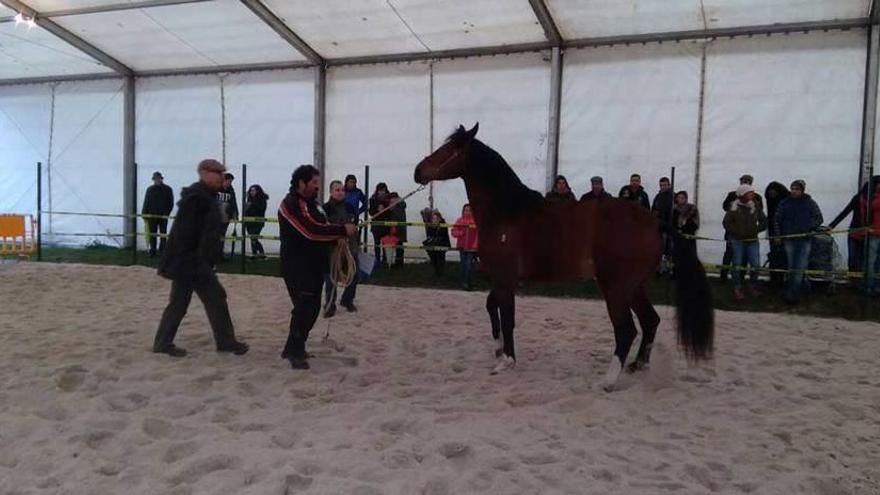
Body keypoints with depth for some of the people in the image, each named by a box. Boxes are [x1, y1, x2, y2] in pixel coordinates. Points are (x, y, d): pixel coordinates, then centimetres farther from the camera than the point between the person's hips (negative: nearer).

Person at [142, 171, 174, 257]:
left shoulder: (167, 189, 1)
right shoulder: (150, 189, 6)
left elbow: (171, 203, 0)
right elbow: (146, 204, 6)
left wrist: (166, 213, -11)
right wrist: (145, 215, 0)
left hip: (163, 216, -2)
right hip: (152, 216, 2)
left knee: (163, 235, 3)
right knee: (152, 235, 4)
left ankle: (162, 251, 8)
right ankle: (152, 251, 9)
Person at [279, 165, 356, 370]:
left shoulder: (310, 202, 17)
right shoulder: (291, 203, -15)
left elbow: (319, 228, 16)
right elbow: (311, 230, -26)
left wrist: (338, 236, -3)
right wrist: (342, 231, -21)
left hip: (313, 265, 10)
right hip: (297, 267, -10)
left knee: (312, 307, 13)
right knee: (304, 308, -8)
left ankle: (293, 348, 25)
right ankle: (295, 352, 4)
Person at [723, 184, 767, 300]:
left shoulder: (755, 207, 4)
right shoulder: (734, 208, -6)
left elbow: (764, 221, 13)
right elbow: (726, 223, -6)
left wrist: (757, 230, 2)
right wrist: (737, 232, -10)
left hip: (752, 240, 3)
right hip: (737, 241, -3)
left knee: (756, 264, -2)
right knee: (738, 265, 2)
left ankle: (753, 286, 18)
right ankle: (737, 288, 13)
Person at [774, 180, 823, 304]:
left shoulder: (810, 203, 1)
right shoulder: (785, 203, 3)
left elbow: (819, 218, 4)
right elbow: (777, 219, 9)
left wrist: (811, 228, -12)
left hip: (805, 240, -1)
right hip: (789, 240, 1)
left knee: (800, 268, -7)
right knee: (791, 267, 10)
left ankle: (792, 294, -7)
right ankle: (791, 292, 20)